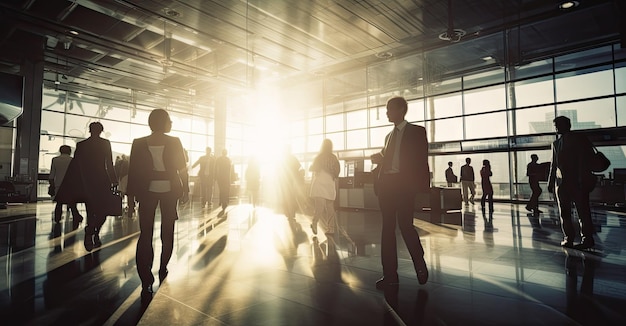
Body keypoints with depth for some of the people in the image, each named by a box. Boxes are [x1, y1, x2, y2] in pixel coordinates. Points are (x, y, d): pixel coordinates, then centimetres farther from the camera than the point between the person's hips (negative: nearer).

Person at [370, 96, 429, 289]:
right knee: (388, 228, 4)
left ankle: (420, 263, 18)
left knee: (405, 225, -9)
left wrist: (422, 186, -13)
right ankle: (390, 274, 11)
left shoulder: (417, 131, 3)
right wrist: (378, 159, 1)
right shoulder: (389, 135, 21)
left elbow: (421, 160, -4)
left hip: (404, 184, -6)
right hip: (386, 184, 6)